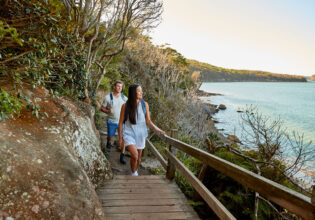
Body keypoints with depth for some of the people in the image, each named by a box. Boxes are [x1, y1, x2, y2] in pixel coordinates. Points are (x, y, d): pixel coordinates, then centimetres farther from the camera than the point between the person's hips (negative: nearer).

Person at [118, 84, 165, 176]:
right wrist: (120, 138, -1)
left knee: (138, 157, 13)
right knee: (134, 155, -21)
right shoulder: (125, 106, -9)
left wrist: (156, 129, -15)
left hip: (140, 134, 3)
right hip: (129, 134, -3)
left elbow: (148, 121, 2)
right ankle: (133, 174, 6)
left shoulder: (145, 105, -3)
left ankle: (135, 173, 41)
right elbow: (121, 122, -2)